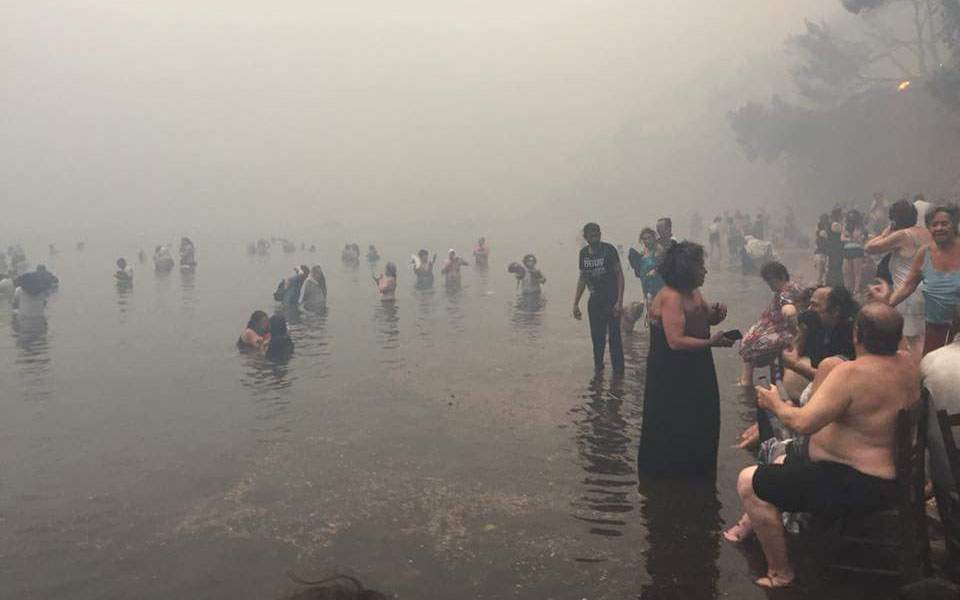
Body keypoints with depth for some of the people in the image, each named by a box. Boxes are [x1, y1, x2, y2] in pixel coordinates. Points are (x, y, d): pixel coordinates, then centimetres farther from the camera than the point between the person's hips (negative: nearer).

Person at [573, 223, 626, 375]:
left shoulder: (609, 250, -10)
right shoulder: (584, 253, 5)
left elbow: (620, 275, -10)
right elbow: (582, 279, 14)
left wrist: (619, 301, -18)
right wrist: (576, 303, 12)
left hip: (611, 300, -5)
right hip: (595, 300, 5)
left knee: (614, 336, -4)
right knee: (597, 336, 11)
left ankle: (618, 371, 4)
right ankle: (598, 366, 25)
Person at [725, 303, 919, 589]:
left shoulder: (851, 373, -29)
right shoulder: (906, 363, -4)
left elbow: (804, 423, -30)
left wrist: (776, 404, -12)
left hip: (856, 485, -10)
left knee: (749, 482, -5)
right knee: (780, 461, 29)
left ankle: (780, 572, 6)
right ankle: (749, 525, 45)